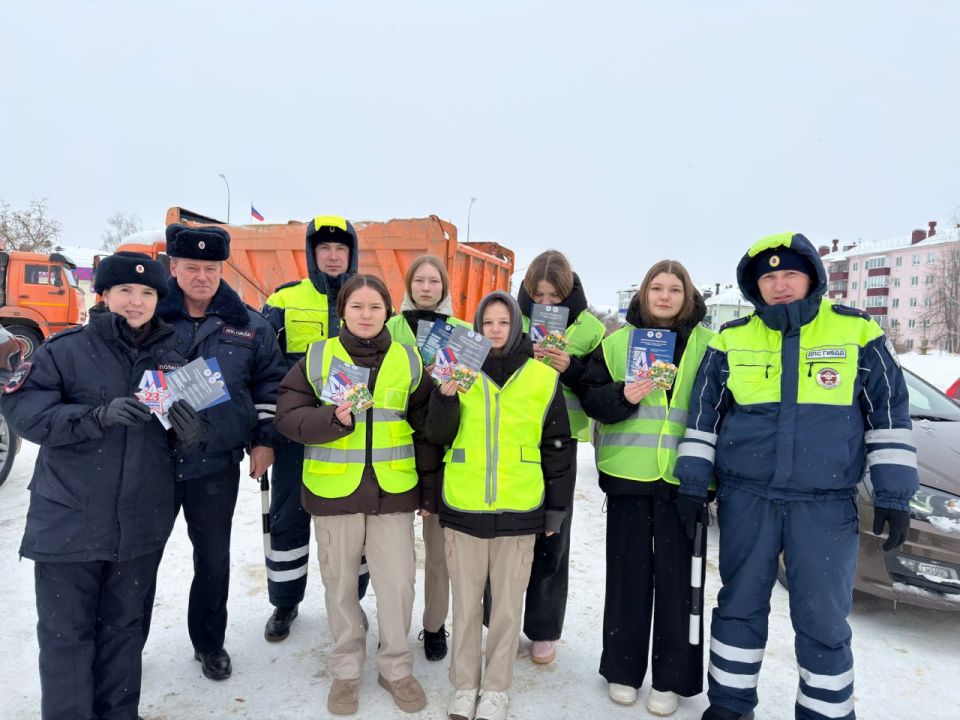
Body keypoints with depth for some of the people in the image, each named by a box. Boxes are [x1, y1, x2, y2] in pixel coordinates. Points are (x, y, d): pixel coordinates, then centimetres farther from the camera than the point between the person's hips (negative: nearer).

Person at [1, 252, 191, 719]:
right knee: (66, 632, 7)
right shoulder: (66, 349, -5)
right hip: (69, 519, -3)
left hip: (142, 522, 3)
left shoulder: (174, 353, 5)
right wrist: (100, 415, -24)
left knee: (124, 625, 16)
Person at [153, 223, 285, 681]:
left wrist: (264, 439, 4)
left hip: (217, 465, 1)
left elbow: (270, 384, 8)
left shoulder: (247, 326, 1)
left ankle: (209, 643, 35)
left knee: (213, 558, 14)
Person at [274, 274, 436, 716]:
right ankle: (346, 669, 34)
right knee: (340, 584, 12)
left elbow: (424, 429, 7)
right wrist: (333, 418, -22)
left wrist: (430, 489, 6)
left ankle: (395, 667, 29)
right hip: (333, 490, 0)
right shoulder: (316, 357, 0)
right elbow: (288, 417, -4)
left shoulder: (408, 360, 4)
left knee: (398, 583, 5)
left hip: (393, 491, 1)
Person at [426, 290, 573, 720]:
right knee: (465, 603, 13)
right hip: (463, 508, 1)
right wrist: (445, 397, -18)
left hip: (520, 511, 0)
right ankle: (464, 686, 31)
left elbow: (557, 447, 5)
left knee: (508, 605, 10)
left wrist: (557, 507, 6)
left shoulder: (543, 377, -1)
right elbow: (438, 436, -1)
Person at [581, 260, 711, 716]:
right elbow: (591, 397, 4)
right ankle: (623, 669, 27)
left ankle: (672, 678, 23)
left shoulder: (707, 344, 5)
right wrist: (622, 396, -17)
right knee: (628, 573, 11)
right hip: (628, 472, 1)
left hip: (682, 476, -1)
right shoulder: (617, 341, 7)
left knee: (676, 576, 6)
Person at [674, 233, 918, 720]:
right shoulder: (730, 340, 1)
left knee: (823, 620, 6)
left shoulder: (857, 332, -1)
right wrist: (693, 485, 2)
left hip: (827, 505, -1)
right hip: (747, 499, 1)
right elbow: (703, 417, 5)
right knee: (740, 606, 12)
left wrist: (894, 495, -1)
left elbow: (890, 415, 3)